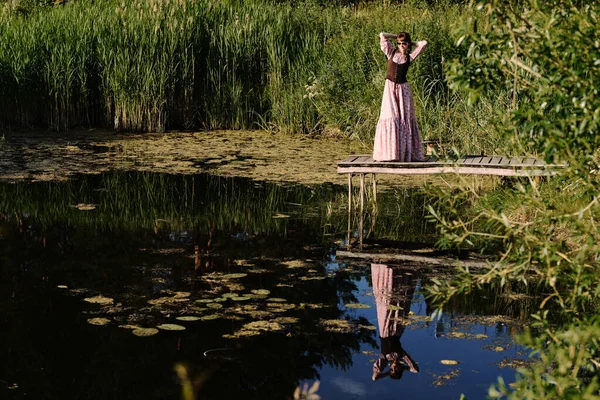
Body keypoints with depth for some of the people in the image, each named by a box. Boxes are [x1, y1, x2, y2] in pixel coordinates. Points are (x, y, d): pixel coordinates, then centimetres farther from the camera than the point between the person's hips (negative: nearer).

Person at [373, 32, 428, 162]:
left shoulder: (410, 57, 5)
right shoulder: (392, 53, 6)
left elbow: (423, 43, 7)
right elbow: (382, 35, 6)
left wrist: (410, 43, 16)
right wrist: (396, 36, 15)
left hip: (403, 88, 1)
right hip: (390, 87, -1)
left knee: (405, 119, 2)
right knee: (390, 118, -7)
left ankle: (406, 152, 5)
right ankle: (389, 152, -6)